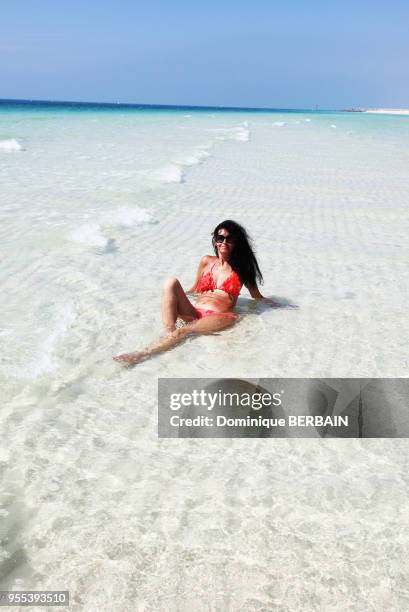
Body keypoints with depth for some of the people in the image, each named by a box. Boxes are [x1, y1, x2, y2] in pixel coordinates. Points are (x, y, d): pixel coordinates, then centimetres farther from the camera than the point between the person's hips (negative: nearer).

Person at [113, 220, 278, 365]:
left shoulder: (241, 266, 11)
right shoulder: (207, 261, 17)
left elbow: (256, 296, 21)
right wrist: (176, 295, 25)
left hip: (221, 318, -3)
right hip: (195, 313, 4)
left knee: (183, 331, -34)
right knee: (171, 282, -20)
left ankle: (141, 355, -37)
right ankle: (169, 332, -33)